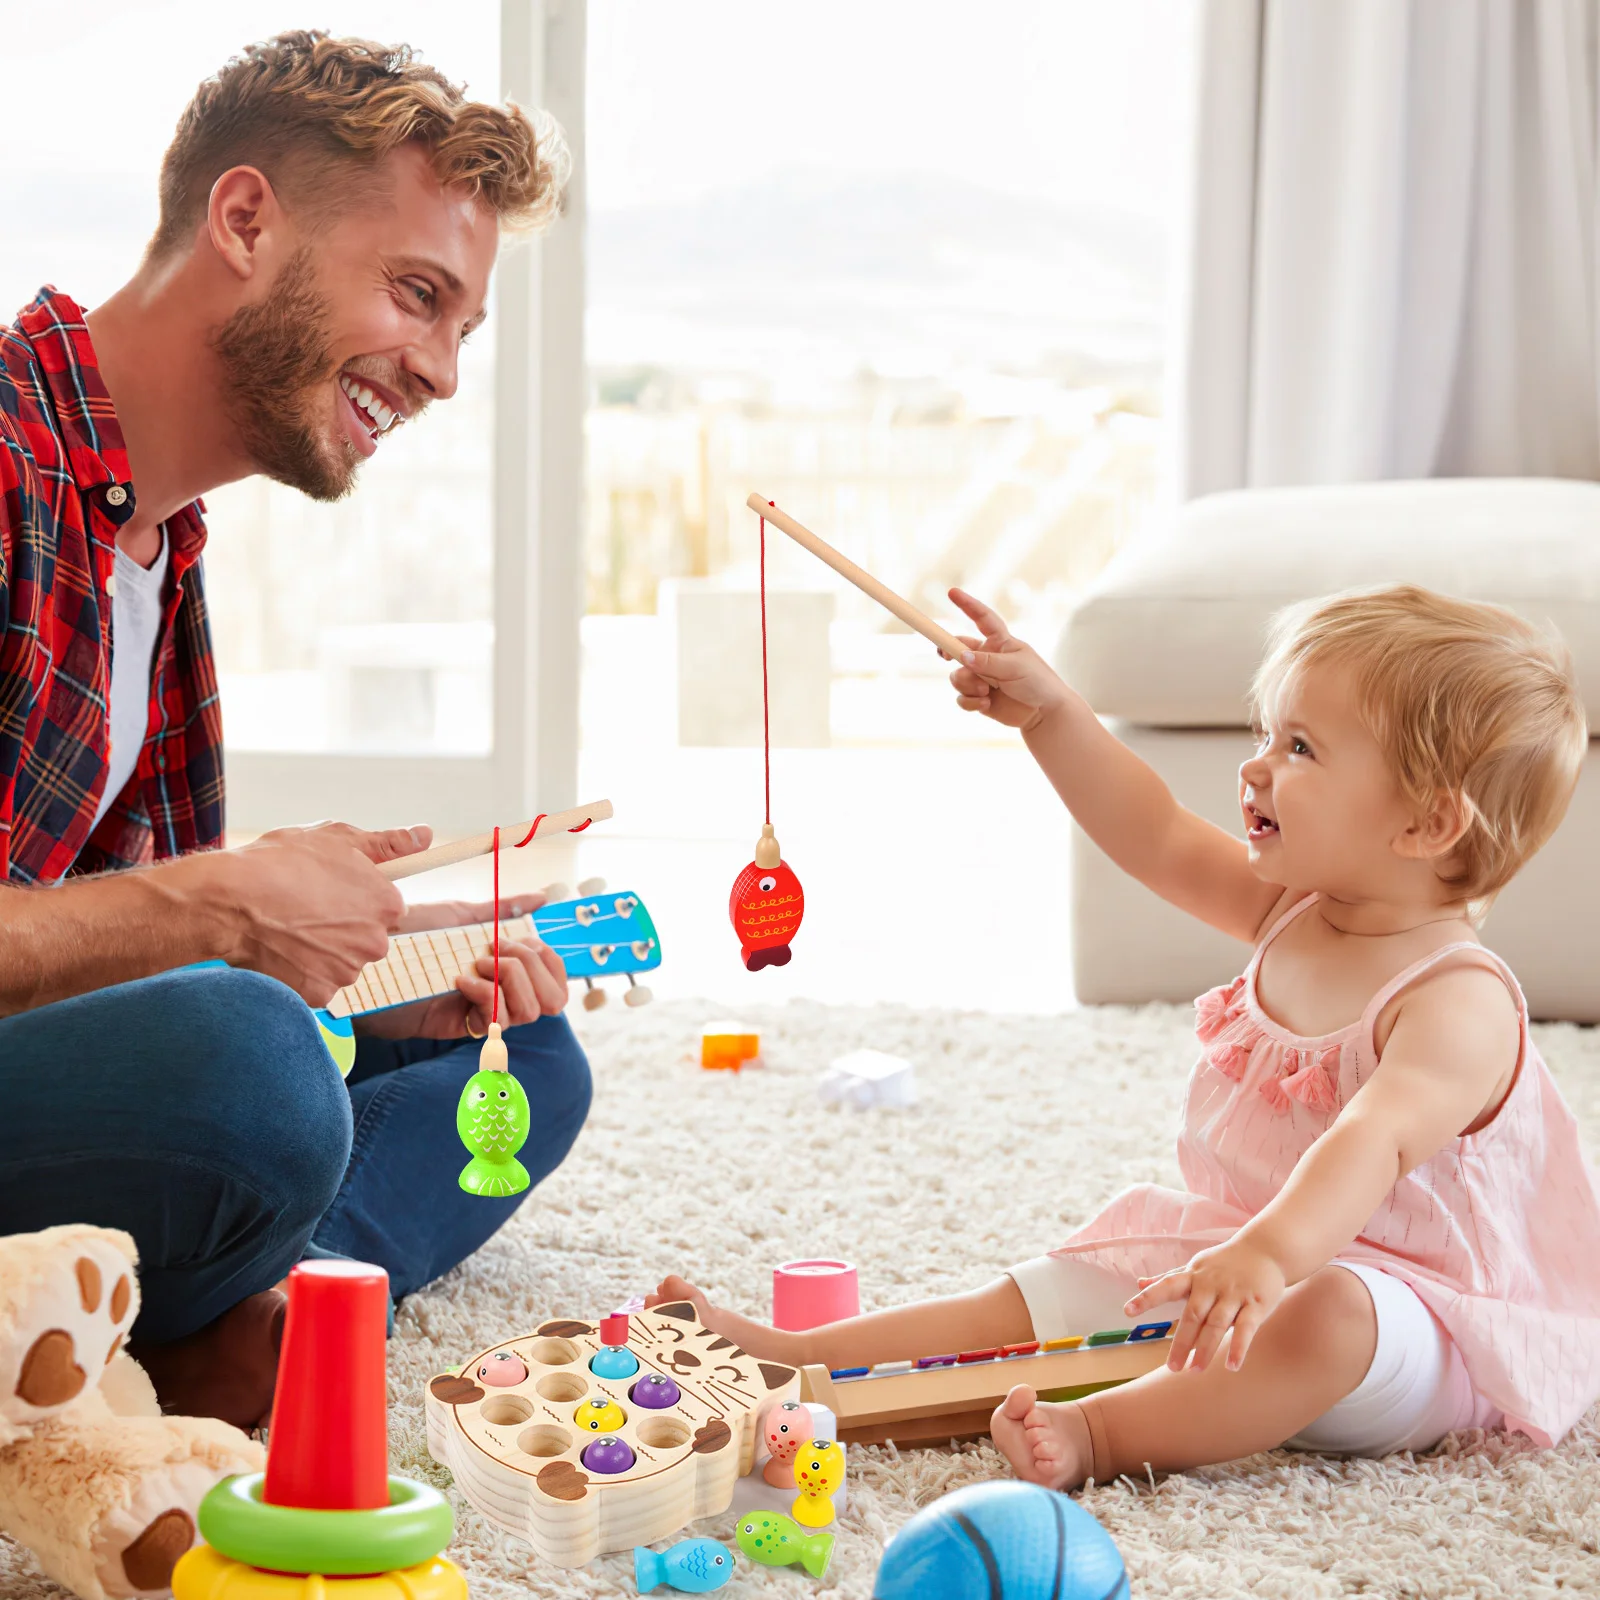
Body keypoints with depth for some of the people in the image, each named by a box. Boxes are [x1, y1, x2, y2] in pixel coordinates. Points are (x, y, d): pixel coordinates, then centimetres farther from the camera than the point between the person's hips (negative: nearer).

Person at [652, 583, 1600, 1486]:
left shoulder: (1461, 1003, -23)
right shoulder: (1294, 913, 5)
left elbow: (1372, 1142, -40)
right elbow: (1157, 838, 14)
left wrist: (1269, 1254, -56)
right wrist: (1048, 713, 8)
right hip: (1240, 1256, 8)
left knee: (1327, 1317, -42)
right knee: (1037, 1300, 0)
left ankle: (1096, 1435, -43)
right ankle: (790, 1359, -4)